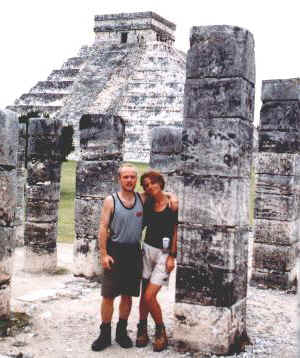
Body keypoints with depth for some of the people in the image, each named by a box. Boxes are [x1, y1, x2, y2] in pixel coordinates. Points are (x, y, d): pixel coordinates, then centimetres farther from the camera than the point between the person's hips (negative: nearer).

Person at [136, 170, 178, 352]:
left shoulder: (172, 203, -9)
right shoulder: (148, 204, 6)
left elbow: (176, 231, -8)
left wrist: (172, 256, -10)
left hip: (165, 253, -5)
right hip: (148, 248, 5)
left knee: (149, 296, -9)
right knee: (144, 294, 7)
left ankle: (161, 331, 12)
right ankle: (142, 330, 24)